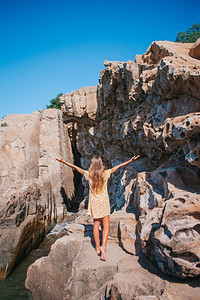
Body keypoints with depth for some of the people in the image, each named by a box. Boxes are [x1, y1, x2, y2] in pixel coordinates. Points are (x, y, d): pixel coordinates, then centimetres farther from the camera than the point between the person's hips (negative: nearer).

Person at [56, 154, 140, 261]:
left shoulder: (89, 174, -7)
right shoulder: (105, 173, -8)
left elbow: (76, 168, 2)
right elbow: (116, 167, 1)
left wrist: (63, 161, 12)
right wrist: (130, 161, 11)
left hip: (94, 202, 2)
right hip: (104, 202, -2)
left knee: (96, 224, 14)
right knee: (106, 225, 3)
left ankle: (97, 248, 23)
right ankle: (103, 247, -12)